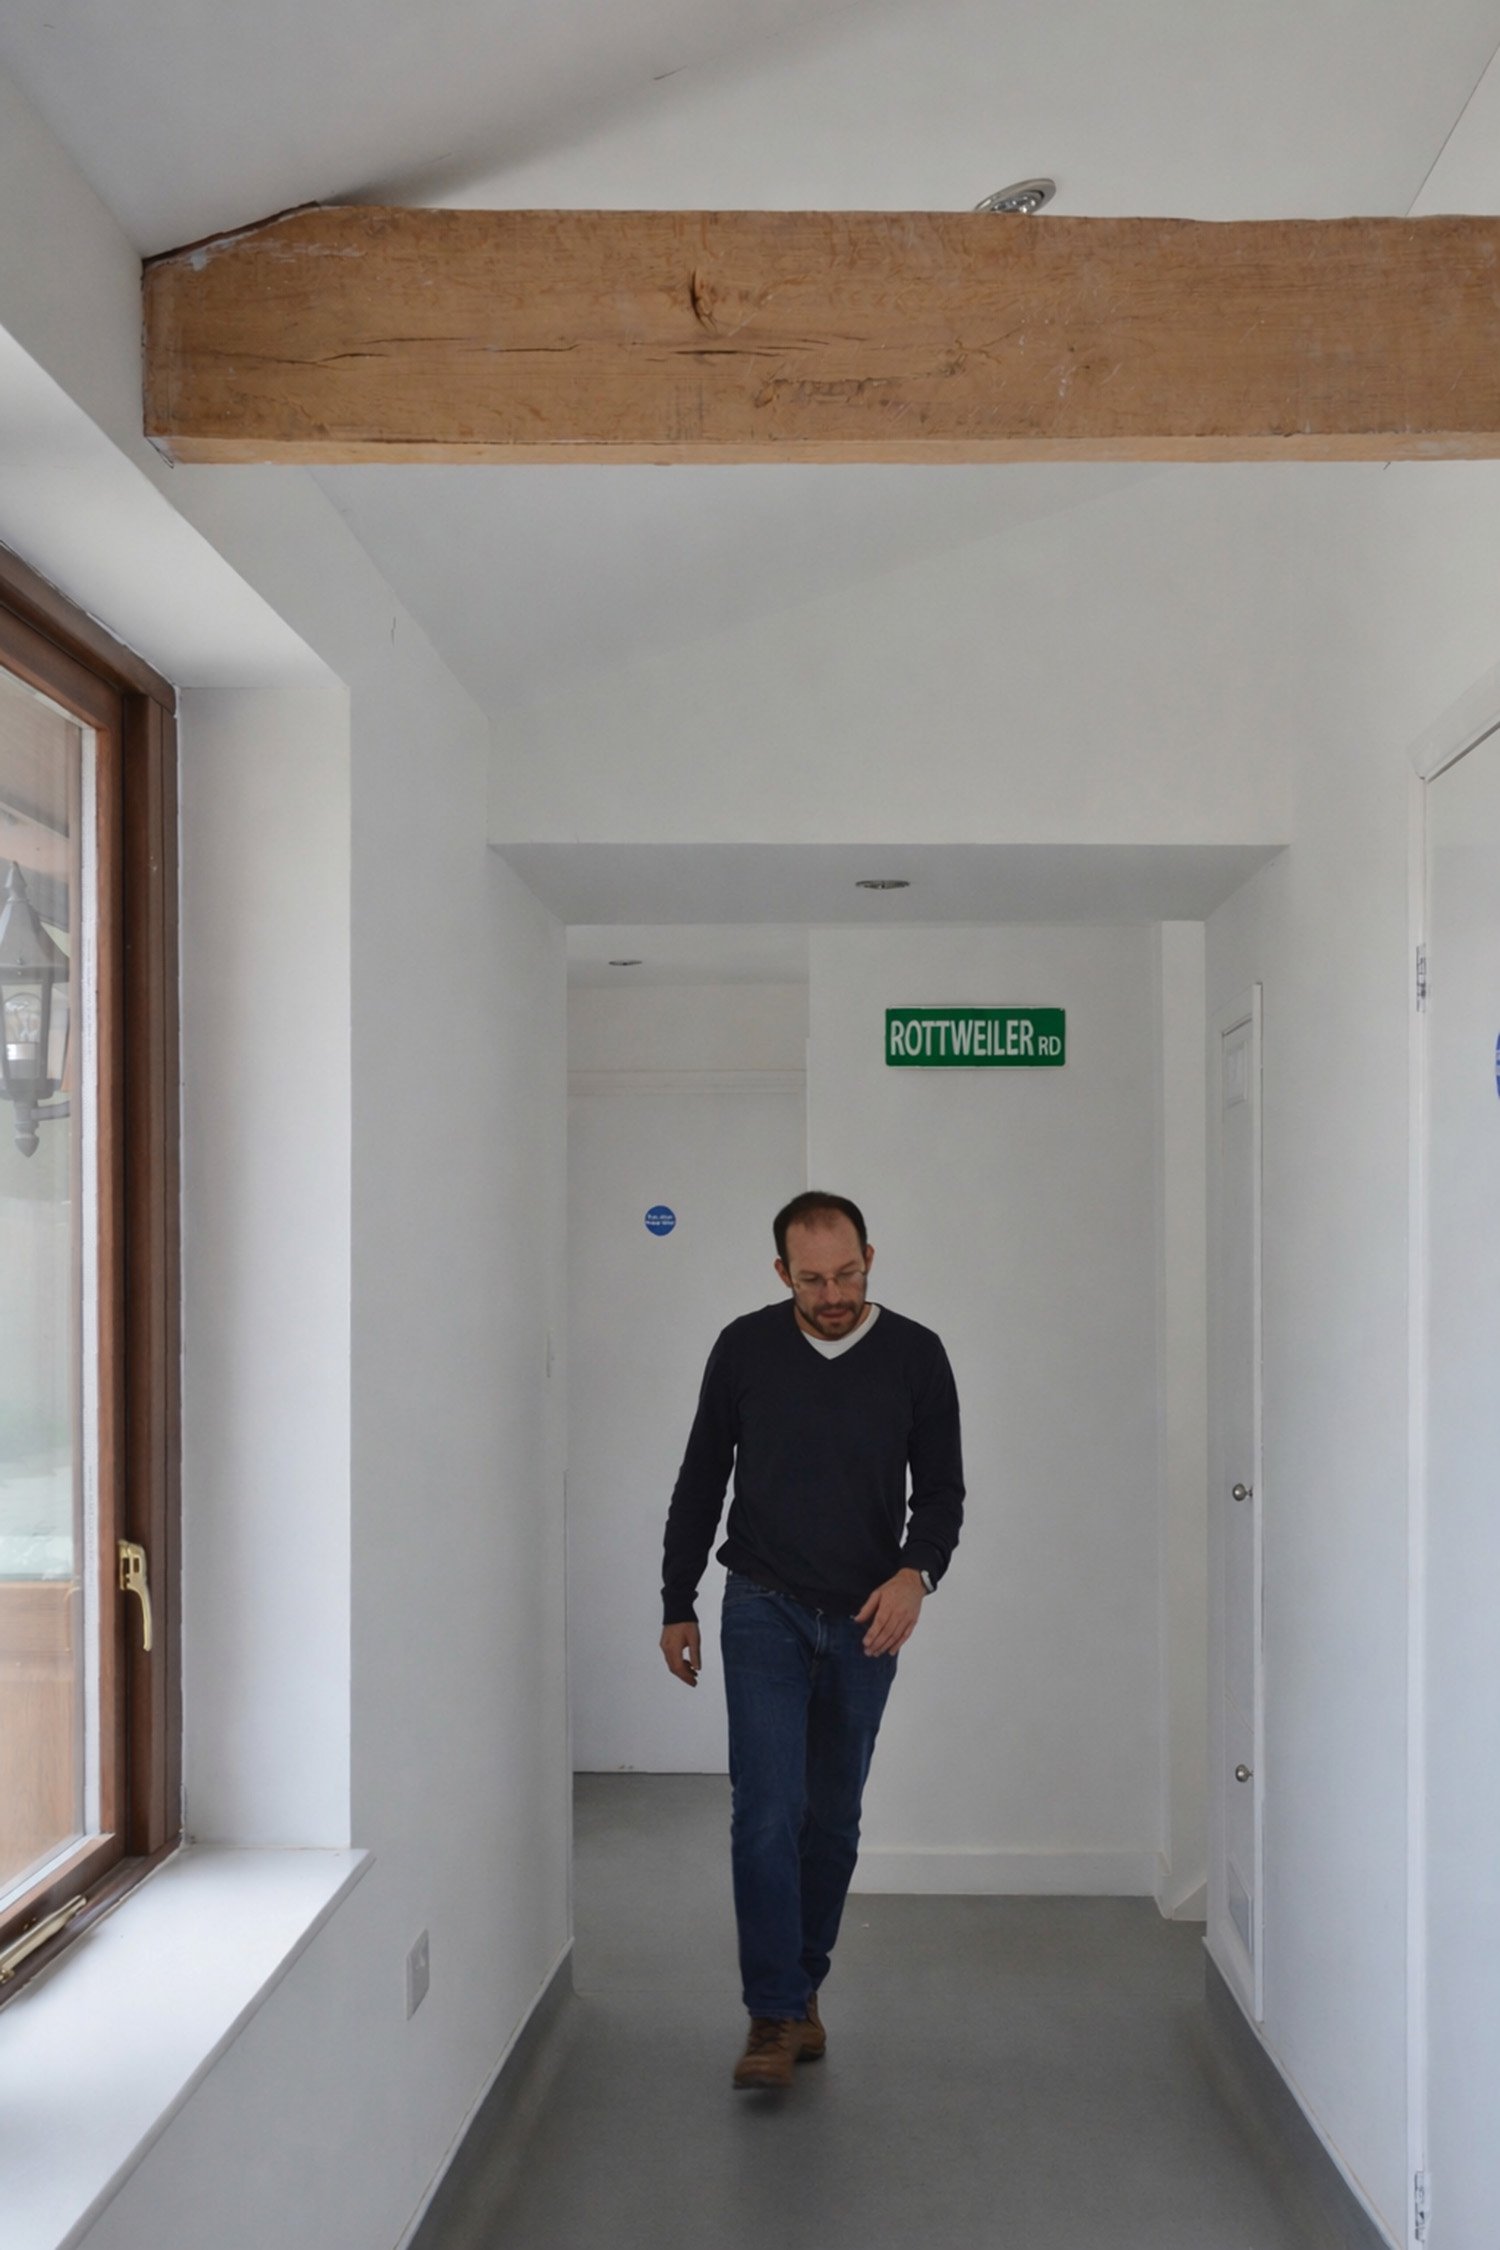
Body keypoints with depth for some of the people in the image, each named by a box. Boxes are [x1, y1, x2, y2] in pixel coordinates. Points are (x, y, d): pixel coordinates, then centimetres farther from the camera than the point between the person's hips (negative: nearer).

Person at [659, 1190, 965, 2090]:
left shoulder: (916, 1355, -5)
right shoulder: (744, 1349, -5)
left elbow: (942, 1488, 1)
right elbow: (701, 1482, 4)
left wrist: (915, 1572, -18)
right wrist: (678, 1606, 5)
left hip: (865, 1621, 1)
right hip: (764, 1611, -1)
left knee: (834, 1819, 10)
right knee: (768, 1812, -10)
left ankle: (802, 1986, 28)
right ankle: (778, 2016, -2)